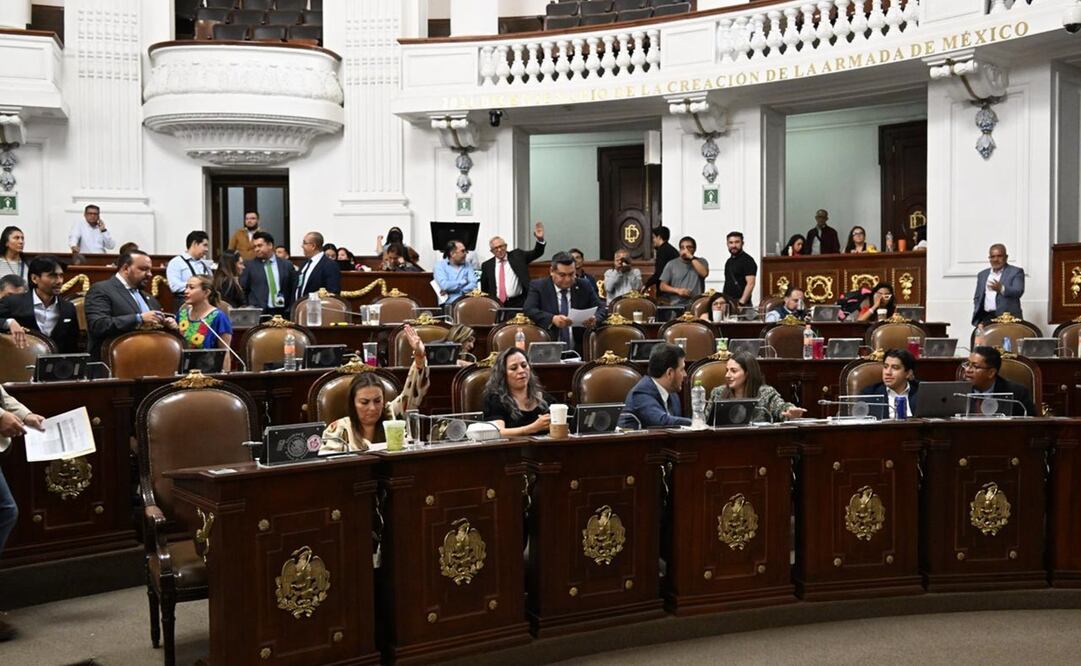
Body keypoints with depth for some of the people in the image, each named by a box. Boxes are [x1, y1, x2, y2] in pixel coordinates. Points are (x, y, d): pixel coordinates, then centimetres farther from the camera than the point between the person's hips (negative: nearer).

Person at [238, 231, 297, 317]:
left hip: (282, 312, 2)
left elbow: (293, 290, 12)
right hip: (258, 313, -1)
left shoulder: (286, 265, 10)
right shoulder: (249, 266, 5)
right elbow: (242, 290, 5)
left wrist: (291, 312, 2)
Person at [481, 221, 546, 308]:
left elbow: (537, 253, 5)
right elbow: (484, 288, 17)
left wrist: (540, 239, -13)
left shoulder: (517, 255, 10)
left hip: (518, 303, -1)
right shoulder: (487, 265, 11)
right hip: (497, 304, 1)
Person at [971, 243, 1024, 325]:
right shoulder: (982, 274, 21)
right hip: (986, 319, 4)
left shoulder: (1016, 272, 6)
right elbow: (977, 298, 23)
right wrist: (978, 320, 10)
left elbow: (1018, 292, -9)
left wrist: (1001, 289, -28)